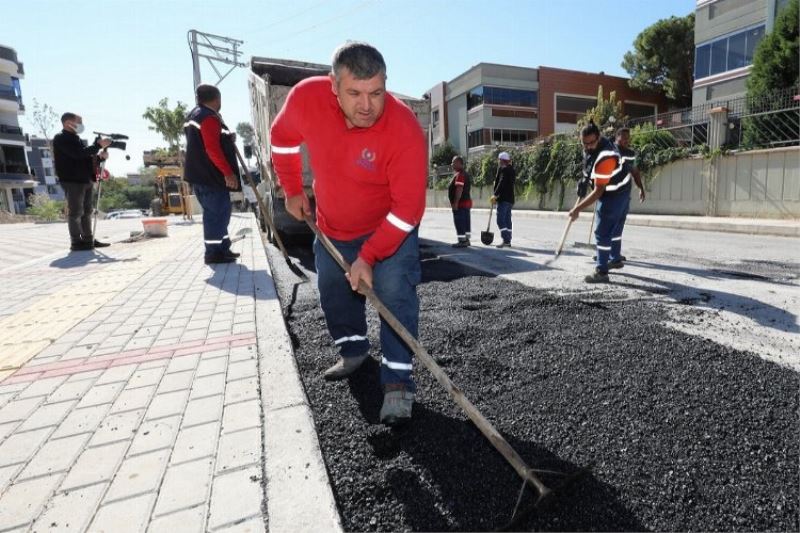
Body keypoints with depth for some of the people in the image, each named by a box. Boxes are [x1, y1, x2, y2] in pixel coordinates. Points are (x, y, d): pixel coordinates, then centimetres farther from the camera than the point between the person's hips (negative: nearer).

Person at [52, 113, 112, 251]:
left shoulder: (75, 138, 20)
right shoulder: (61, 139, -7)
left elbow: (86, 155, 18)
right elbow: (79, 153, -20)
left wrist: (99, 155, -1)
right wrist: (98, 145, -19)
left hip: (86, 180, 9)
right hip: (72, 181, -9)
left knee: (87, 211, 10)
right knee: (75, 212, -6)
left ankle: (88, 239, 16)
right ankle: (76, 242, -2)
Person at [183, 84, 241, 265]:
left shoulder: (194, 116, 21)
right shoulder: (209, 118, -13)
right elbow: (213, 149, -22)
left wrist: (227, 138, 21)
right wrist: (228, 172, -22)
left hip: (200, 173, 11)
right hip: (210, 175, -10)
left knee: (218, 212, 14)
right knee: (217, 212, -7)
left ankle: (222, 248, 20)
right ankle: (214, 252, -4)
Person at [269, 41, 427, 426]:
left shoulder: (405, 129, -33)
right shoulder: (306, 97, -22)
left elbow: (407, 208, -29)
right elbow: (283, 138, 1)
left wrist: (369, 256, -29)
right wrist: (292, 191, 4)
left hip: (391, 227, -4)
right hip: (332, 226, 5)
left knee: (396, 293, -17)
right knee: (332, 290, 16)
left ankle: (398, 381, -5)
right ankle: (353, 350, 38)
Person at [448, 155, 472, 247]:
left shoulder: (459, 175, -15)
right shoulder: (464, 173, 19)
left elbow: (459, 189, -24)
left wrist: (455, 203, -25)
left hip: (460, 203, -11)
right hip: (467, 202, 11)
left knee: (459, 222, -7)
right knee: (466, 222, 13)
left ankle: (462, 241, -6)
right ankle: (466, 240, 20)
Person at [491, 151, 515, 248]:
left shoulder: (503, 169, -11)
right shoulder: (511, 170, 18)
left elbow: (502, 183, -20)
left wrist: (495, 195, -20)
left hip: (503, 198, -10)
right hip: (510, 198, 10)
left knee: (500, 220, -11)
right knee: (507, 220, 11)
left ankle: (506, 240, -17)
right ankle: (508, 241, 14)